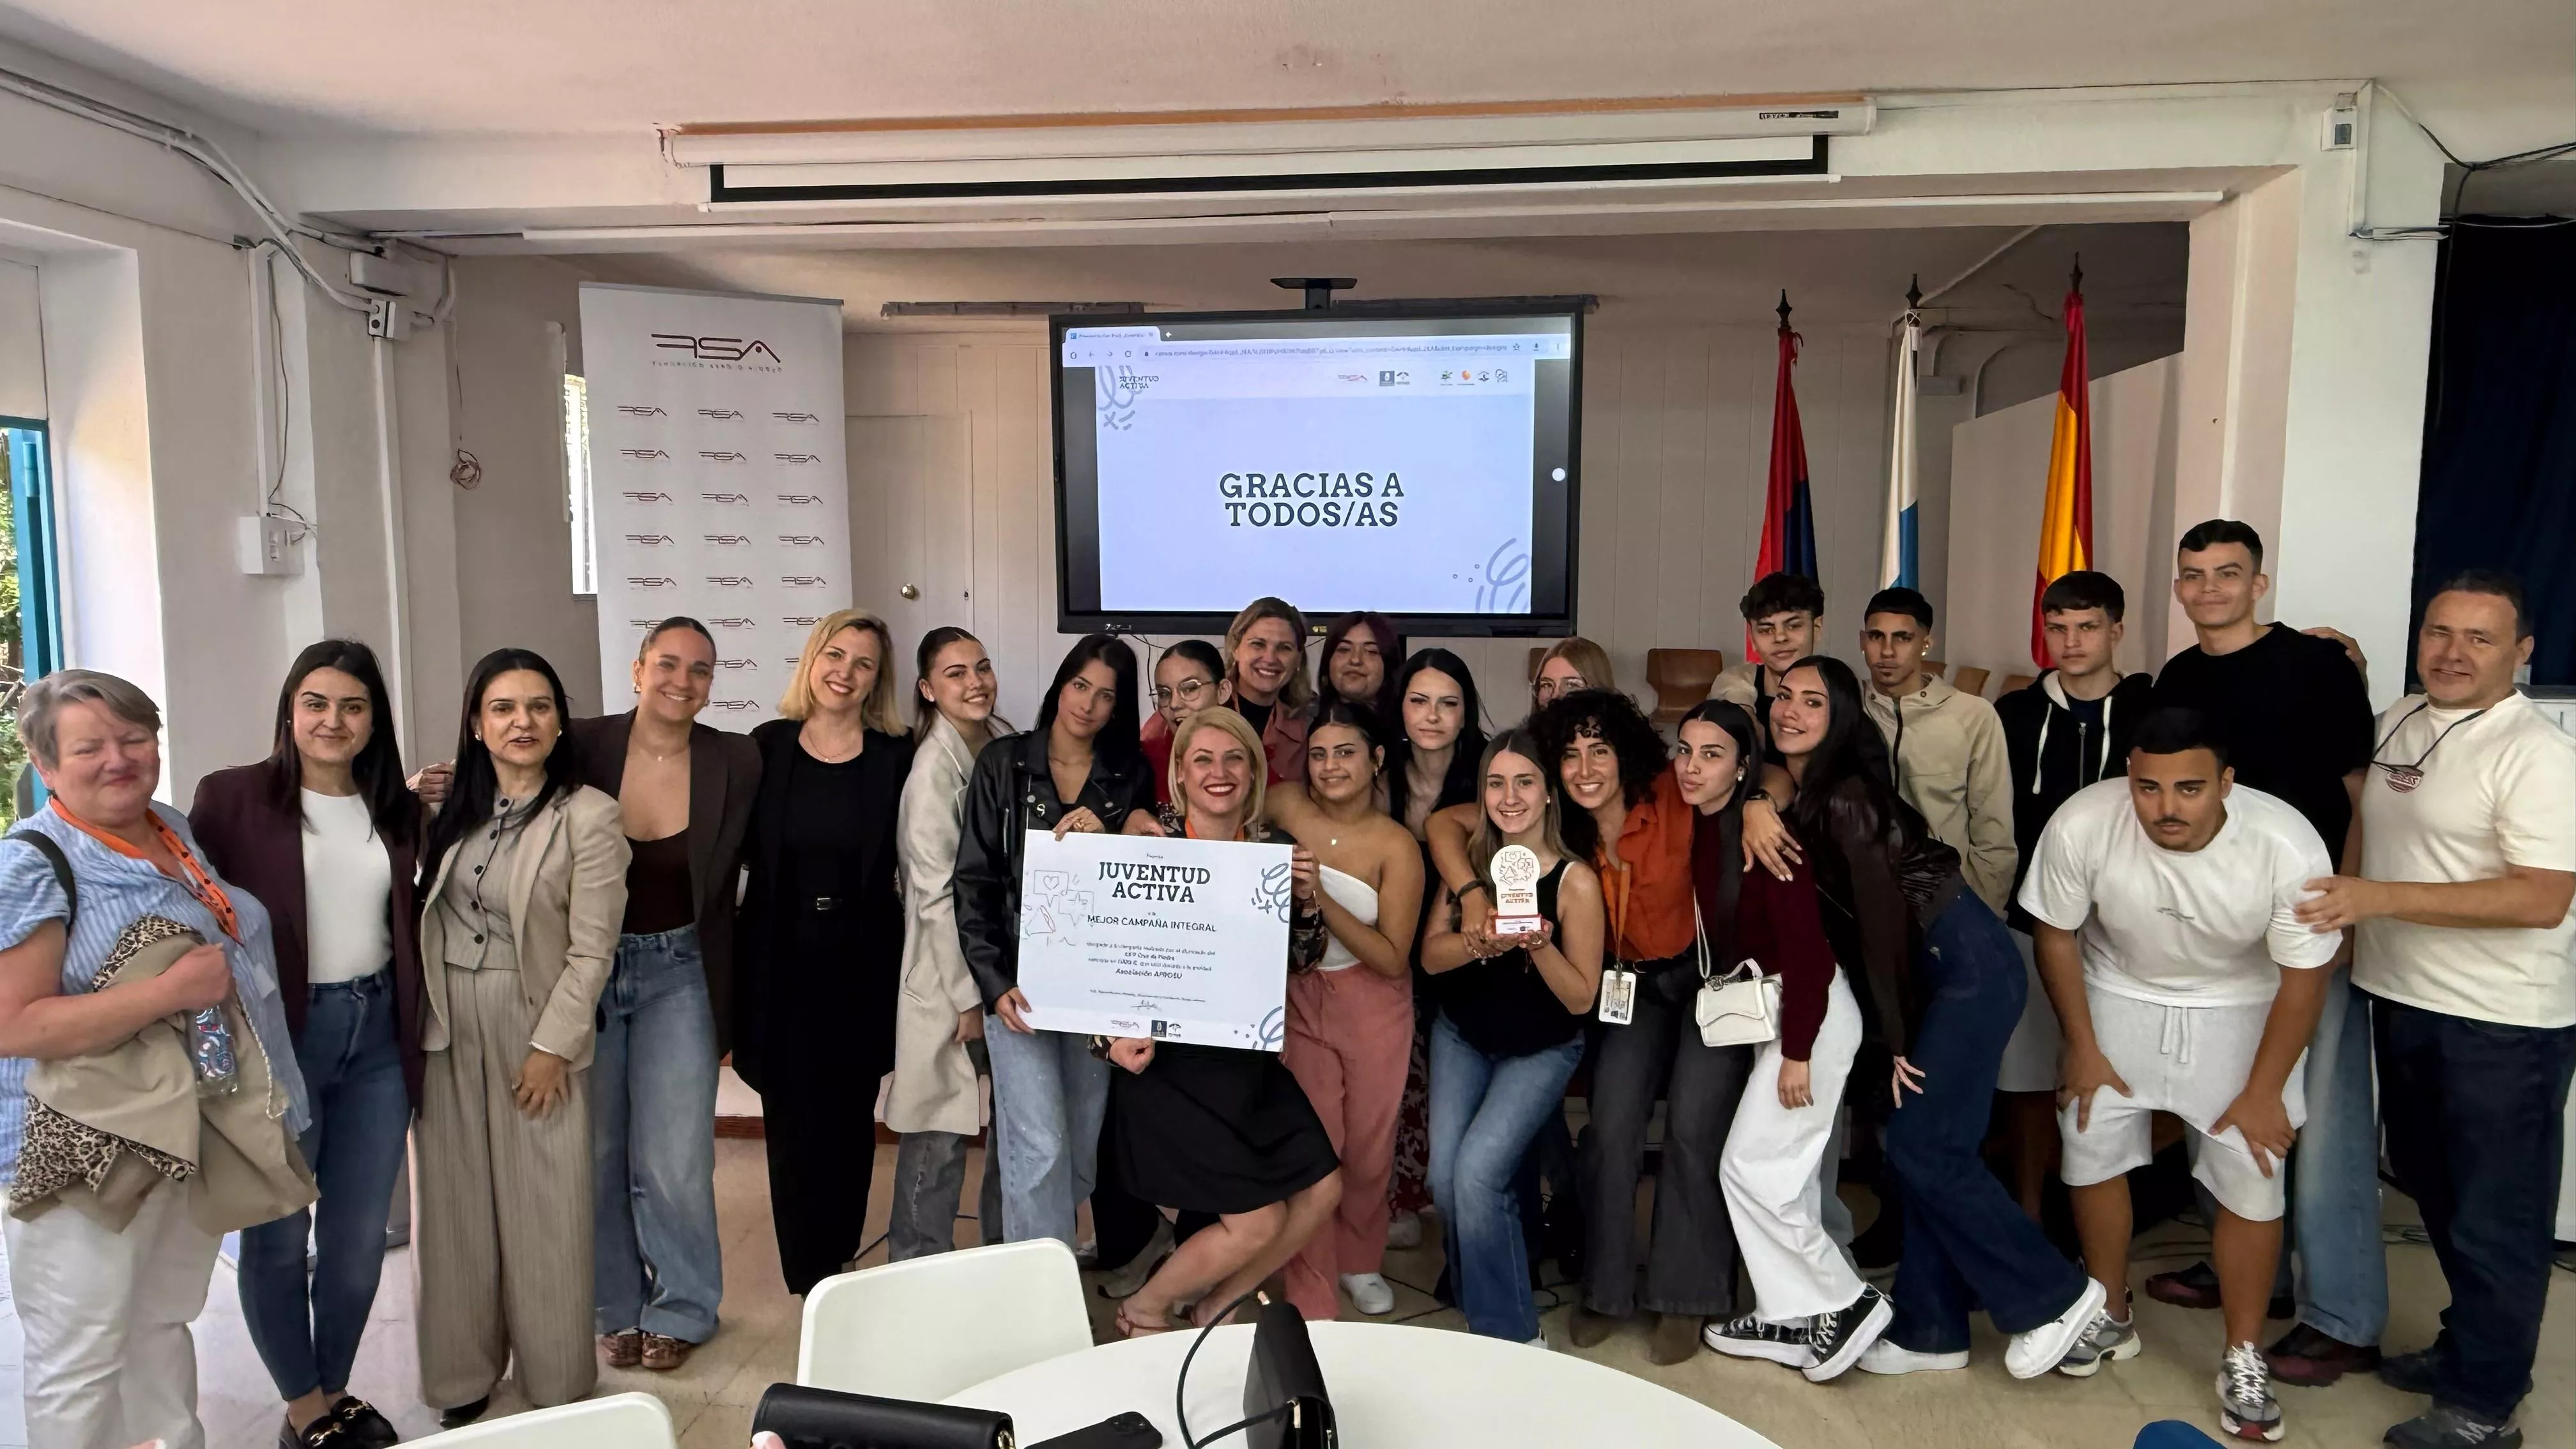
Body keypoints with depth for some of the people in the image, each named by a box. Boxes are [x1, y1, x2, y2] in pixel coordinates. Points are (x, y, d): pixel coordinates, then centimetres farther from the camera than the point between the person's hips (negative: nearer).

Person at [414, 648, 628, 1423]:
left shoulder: (589, 816, -11)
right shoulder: (456, 807, 6)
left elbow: (591, 949, -12)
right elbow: (424, 913, 12)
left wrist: (552, 1046, -13)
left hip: (535, 1028, -4)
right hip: (447, 1027, 5)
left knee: (541, 1207, 4)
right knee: (455, 1201, 11)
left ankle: (555, 1384, 19)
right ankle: (463, 1371, 26)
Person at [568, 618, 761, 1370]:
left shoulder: (736, 762, -8)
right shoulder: (584, 746, -9)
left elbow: (727, 880, 1)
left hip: (678, 974, -1)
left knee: (673, 1161, -2)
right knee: (597, 1154, 11)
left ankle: (680, 1309, 21)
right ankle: (618, 1308, 31)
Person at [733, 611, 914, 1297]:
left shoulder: (896, 757, -4)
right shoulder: (768, 746, -1)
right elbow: (741, 848, 3)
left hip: (862, 964, 0)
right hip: (781, 961, 0)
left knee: (850, 1119, 12)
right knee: (794, 1119, 5)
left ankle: (838, 1262, 31)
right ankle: (810, 1280, 20)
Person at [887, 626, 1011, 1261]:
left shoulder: (1003, 740, 2)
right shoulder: (935, 768, -18)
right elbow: (935, 894, -17)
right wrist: (968, 997, -14)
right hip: (951, 975, -7)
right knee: (941, 1129, 3)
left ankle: (1007, 1245, 34)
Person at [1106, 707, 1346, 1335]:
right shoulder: (1153, 840, -12)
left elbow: (1302, 959, 7)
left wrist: (1306, 900, -11)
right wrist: (1115, 1033, -21)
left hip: (1249, 1055, 6)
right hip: (1169, 1058, -6)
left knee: (1322, 1191, 5)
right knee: (1258, 1219, -7)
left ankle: (1217, 1305, 27)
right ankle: (1144, 1311, 21)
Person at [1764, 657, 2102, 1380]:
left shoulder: (1844, 798, -18)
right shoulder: (1804, 795, 8)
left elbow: (1883, 920, -17)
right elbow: (1845, 922, 13)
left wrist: (1893, 1040, -11)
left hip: (1971, 969, -9)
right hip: (1936, 973, 9)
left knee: (1925, 1149, -8)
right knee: (1916, 1146, 10)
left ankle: (2055, 1295, 9)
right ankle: (1930, 1331, 19)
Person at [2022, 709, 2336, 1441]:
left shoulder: (2289, 847, -31)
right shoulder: (2081, 825, -29)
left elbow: (2303, 976, -15)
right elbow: (2057, 935, -11)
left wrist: (2263, 1091, -9)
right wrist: (2083, 1047, -5)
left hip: (2239, 1009, -1)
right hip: (2118, 995, 1)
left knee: (2251, 1181, -3)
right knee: (2092, 1152, 5)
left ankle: (2244, 1358, 18)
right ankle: (2111, 1317, 28)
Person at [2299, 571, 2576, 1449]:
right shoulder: (2396, 725, 5)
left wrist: (2381, 898, -30)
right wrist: (2343, 914, 7)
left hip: (2502, 1025, -7)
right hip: (2401, 1003, 8)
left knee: (2496, 1217, 6)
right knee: (2432, 1189, 22)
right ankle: (2469, 1343, 41)